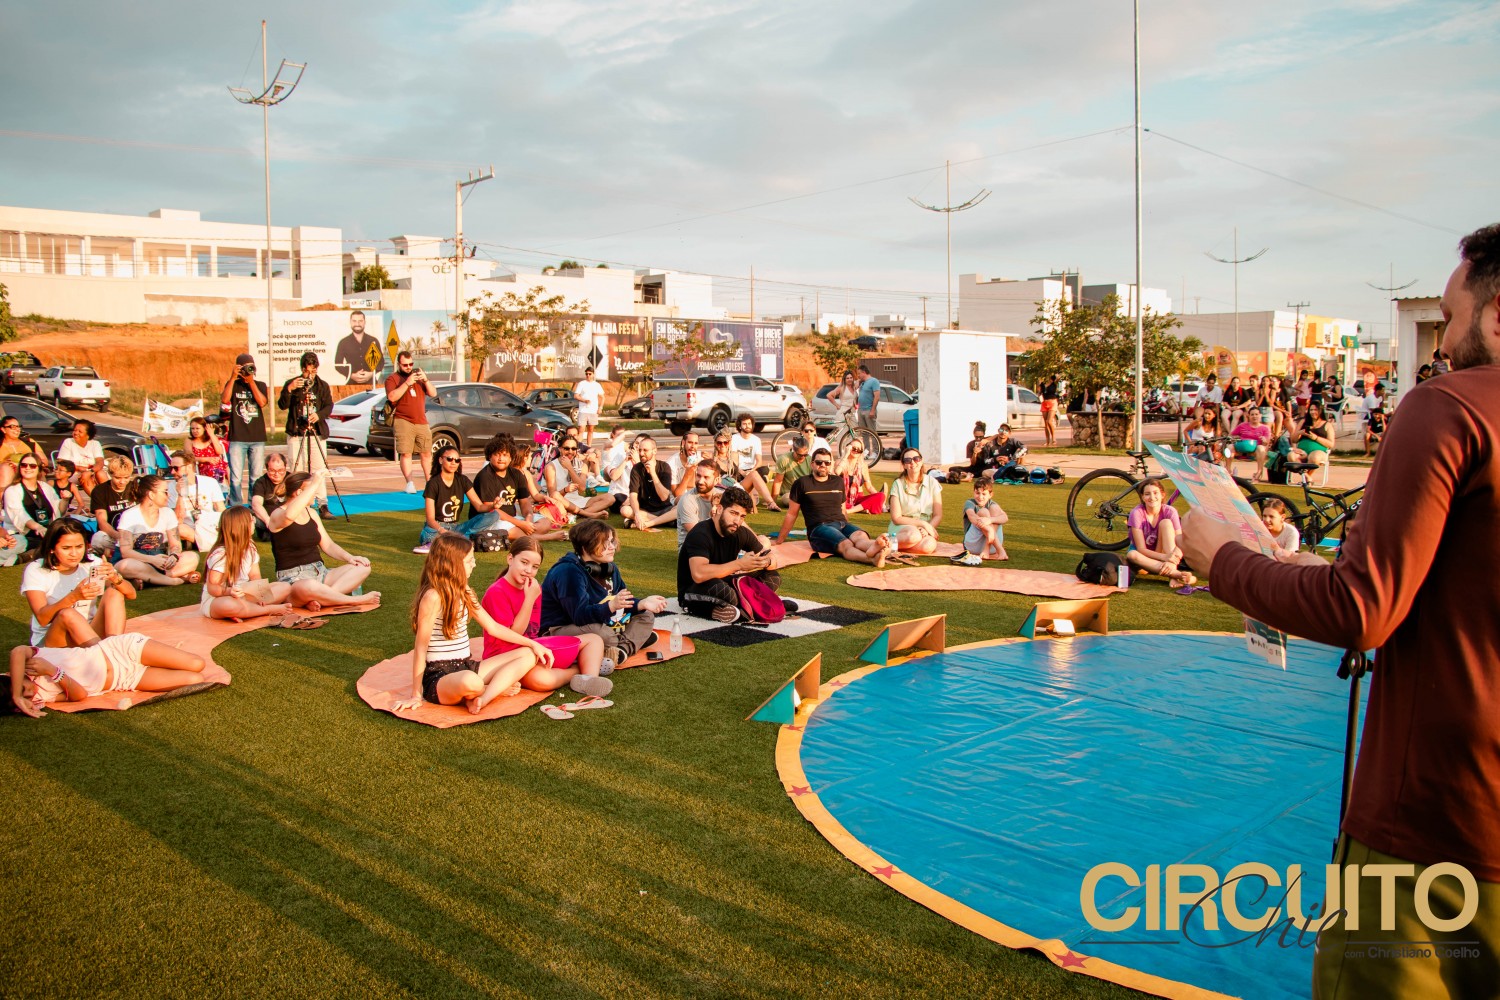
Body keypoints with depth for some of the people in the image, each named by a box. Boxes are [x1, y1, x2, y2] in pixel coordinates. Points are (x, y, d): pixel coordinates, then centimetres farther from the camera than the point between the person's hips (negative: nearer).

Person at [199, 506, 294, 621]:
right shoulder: (220, 554, -17)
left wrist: (258, 592, -18)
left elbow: (255, 575, 3)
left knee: (285, 588, -8)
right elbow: (212, 587, -18)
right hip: (215, 600, -7)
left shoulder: (250, 547, 5)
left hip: (243, 595, 7)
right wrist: (228, 591, -40)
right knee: (228, 605, -45)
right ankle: (270, 609, -23)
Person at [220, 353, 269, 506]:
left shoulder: (260, 385, 11)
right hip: (237, 439, -1)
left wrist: (251, 382, -11)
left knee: (256, 477, 2)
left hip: (257, 438, 1)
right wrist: (233, 378, -12)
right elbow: (225, 400, -11)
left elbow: (262, 402, -8)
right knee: (236, 478, -5)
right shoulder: (233, 384, 8)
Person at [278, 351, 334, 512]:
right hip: (296, 433, 0)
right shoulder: (291, 383, 5)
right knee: (296, 470, -2)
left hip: (317, 433, 1)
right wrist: (289, 390, -19)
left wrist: (319, 415, -18)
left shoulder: (323, 386, 9)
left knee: (319, 469, -5)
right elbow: (282, 405, -3)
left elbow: (329, 406, 2)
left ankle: (323, 504, -2)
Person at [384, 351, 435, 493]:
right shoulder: (393, 379, 3)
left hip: (421, 422, 5)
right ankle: (409, 483, -12)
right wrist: (407, 383, -18)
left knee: (426, 453, 6)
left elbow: (433, 393, 11)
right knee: (405, 453, -11)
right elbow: (392, 397, -14)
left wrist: (425, 380, -6)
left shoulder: (418, 376, 18)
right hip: (403, 421, -4)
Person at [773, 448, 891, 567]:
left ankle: (873, 547, -70)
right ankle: (872, 558, -68)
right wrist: (779, 540, 14)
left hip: (841, 524, 4)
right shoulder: (802, 484, 9)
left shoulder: (838, 482, 22)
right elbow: (791, 514, 13)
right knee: (845, 544, -37)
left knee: (860, 535, -34)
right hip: (819, 527, -4)